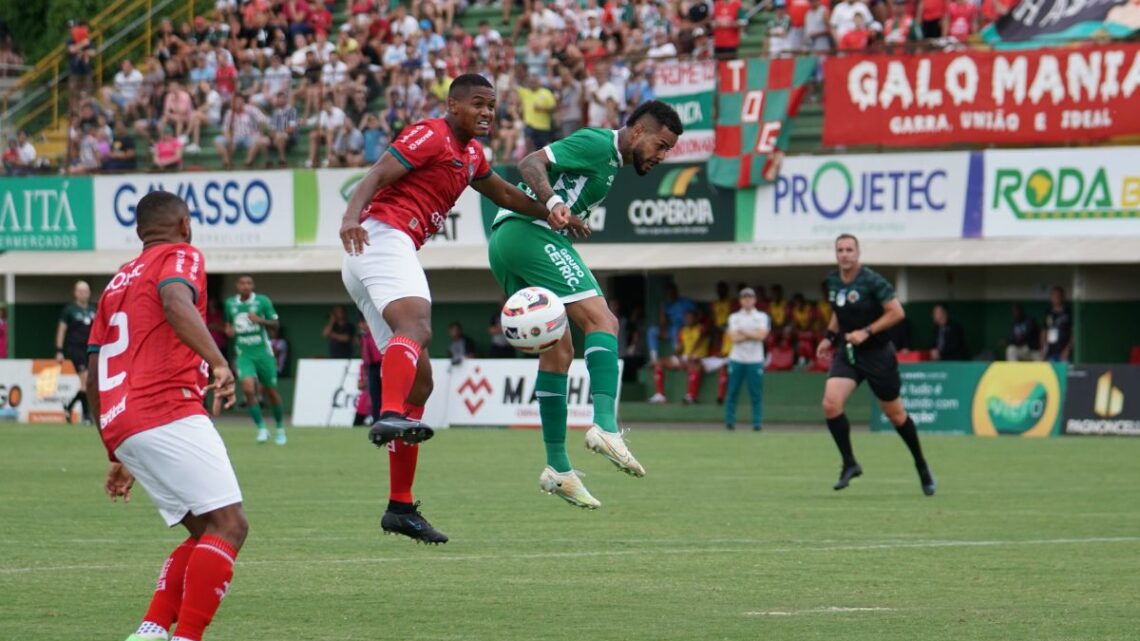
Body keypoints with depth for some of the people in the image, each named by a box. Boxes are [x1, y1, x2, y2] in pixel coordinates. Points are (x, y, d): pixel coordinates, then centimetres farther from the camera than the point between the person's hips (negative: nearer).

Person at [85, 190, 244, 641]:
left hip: (120, 427, 8)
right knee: (229, 524, -11)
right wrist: (218, 362, -32)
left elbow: (93, 379, 27)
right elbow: (175, 303, -20)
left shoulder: (118, 281, 28)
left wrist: (117, 456, 33)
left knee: (207, 531, 14)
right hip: (168, 414, -8)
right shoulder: (180, 256, 6)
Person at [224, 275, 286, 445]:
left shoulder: (262, 301, -5)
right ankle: (261, 428, -10)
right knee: (248, 388, -20)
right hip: (243, 354, 1)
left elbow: (275, 323, -2)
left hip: (263, 352, -1)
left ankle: (280, 427, 30)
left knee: (271, 392, 8)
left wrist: (260, 320, -21)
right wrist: (229, 330, -2)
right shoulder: (230, 303, 4)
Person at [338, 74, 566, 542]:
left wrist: (548, 214, 35)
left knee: (419, 378, 10)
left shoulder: (471, 153, 25)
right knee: (417, 327, -36)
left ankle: (400, 507, 12)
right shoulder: (432, 136, -3)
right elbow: (376, 177, -16)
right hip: (383, 238, -10)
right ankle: (391, 416, -63)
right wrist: (351, 217, -34)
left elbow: (503, 194, 43)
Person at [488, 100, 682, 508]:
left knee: (558, 350, 10)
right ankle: (605, 425, -34)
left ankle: (557, 468, 10)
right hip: (531, 233, -11)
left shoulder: (610, 163, 26)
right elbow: (531, 163, -15)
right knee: (602, 320, -18)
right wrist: (554, 205, -30)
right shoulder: (598, 144, -4)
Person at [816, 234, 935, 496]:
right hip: (846, 353, 5)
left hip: (877, 354, -5)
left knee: (894, 413, 8)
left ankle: (921, 465, 28)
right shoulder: (833, 280, 3)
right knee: (831, 403, -17)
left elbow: (896, 312, -17)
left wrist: (866, 332, -22)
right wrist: (829, 336, 9)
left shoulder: (872, 281, -17)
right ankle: (849, 464, -4)